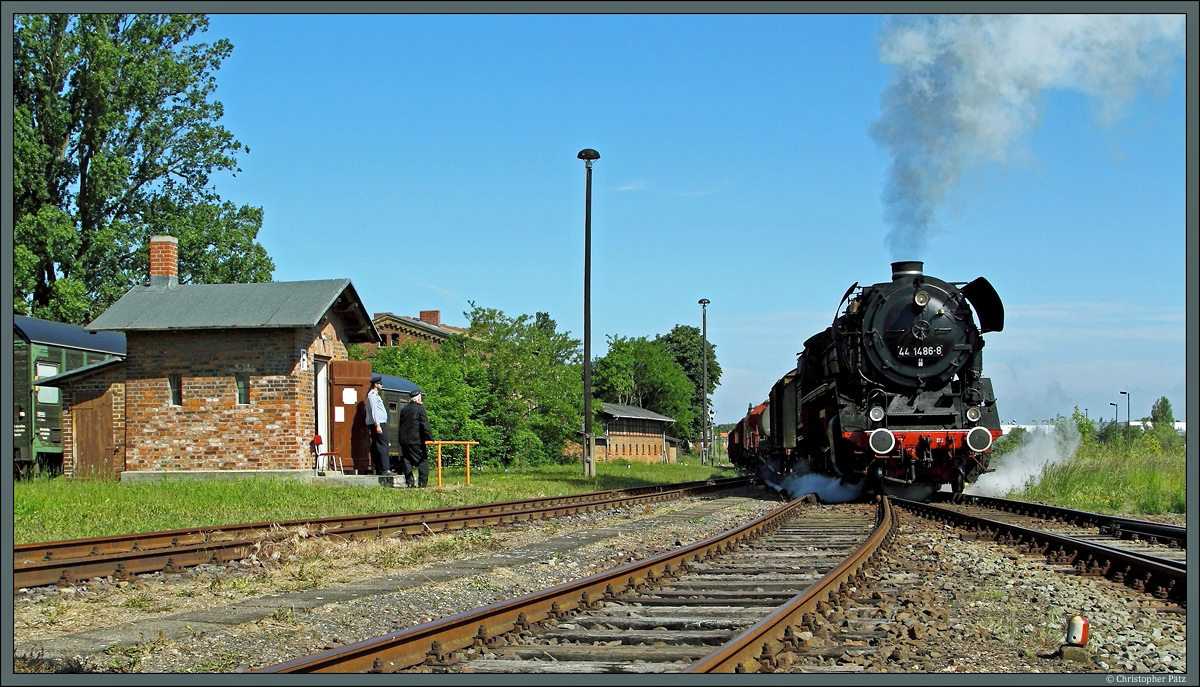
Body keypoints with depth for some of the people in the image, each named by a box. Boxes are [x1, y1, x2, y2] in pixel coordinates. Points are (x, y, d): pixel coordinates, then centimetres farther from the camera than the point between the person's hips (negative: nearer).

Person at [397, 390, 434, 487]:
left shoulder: (403, 409, 13)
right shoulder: (419, 408, -7)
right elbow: (425, 425, -12)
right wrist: (430, 438, -11)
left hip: (404, 440, 6)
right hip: (416, 440, -6)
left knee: (407, 461, 8)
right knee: (423, 461, 0)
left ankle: (409, 482, 5)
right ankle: (423, 482, -5)